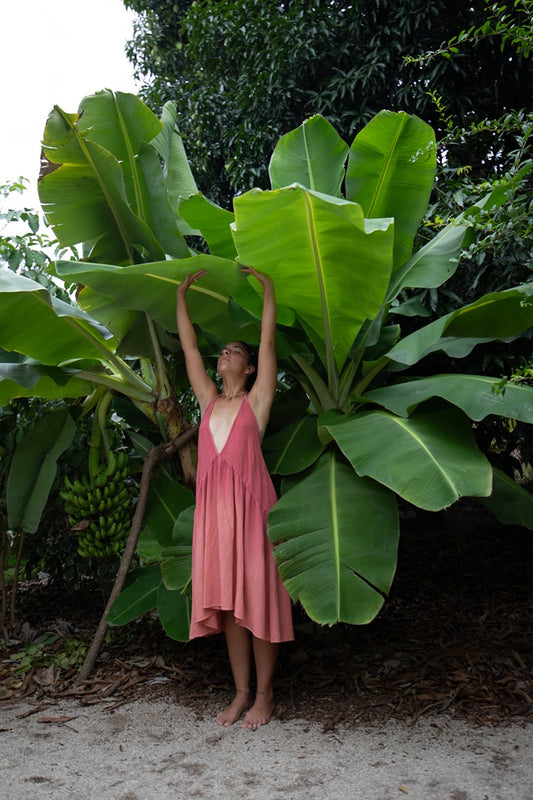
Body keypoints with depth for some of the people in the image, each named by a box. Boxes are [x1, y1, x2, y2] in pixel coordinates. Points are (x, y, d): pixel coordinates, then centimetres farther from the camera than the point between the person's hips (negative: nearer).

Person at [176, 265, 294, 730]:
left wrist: (268, 288, 6)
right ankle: (241, 693, 18)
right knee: (227, 603, 8)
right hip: (213, 508, 5)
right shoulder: (209, 401, 17)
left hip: (251, 505, -4)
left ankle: (264, 695, 11)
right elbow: (189, 348, 20)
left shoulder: (256, 401, 6)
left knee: (258, 599, 0)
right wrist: (182, 295, 23)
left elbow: (269, 342, 3)